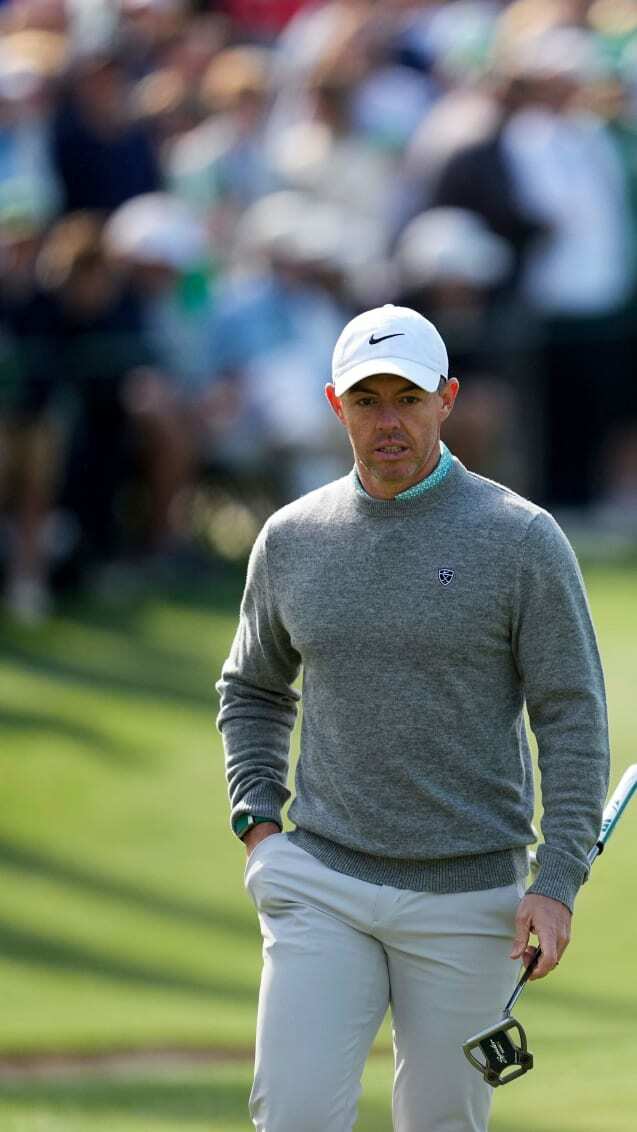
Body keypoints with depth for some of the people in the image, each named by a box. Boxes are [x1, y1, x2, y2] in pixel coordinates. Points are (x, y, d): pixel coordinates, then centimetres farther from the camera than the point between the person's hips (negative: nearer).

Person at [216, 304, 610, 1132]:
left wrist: (558, 885, -13)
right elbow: (254, 692, 21)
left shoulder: (521, 539, -5)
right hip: (323, 885, 2)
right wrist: (259, 827, 5)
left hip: (469, 897, -2)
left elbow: (573, 719, -5)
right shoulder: (292, 540, 6)